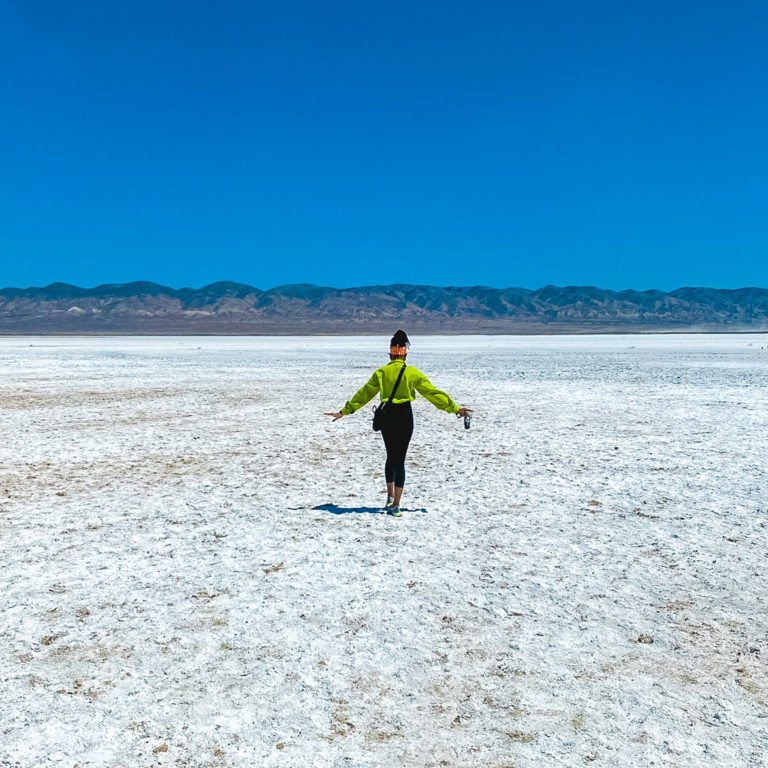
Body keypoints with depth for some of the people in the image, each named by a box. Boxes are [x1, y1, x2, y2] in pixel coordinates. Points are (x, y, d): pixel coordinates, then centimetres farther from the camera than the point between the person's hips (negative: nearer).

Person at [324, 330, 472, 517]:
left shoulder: (381, 372, -1)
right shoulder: (412, 373, -5)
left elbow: (364, 393, 0)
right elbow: (432, 393, -3)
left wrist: (345, 411, 8)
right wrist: (455, 409, 3)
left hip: (387, 416, 2)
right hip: (405, 416, -2)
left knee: (391, 456, 22)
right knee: (399, 460, 3)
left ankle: (390, 496, 27)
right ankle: (395, 505, 1)